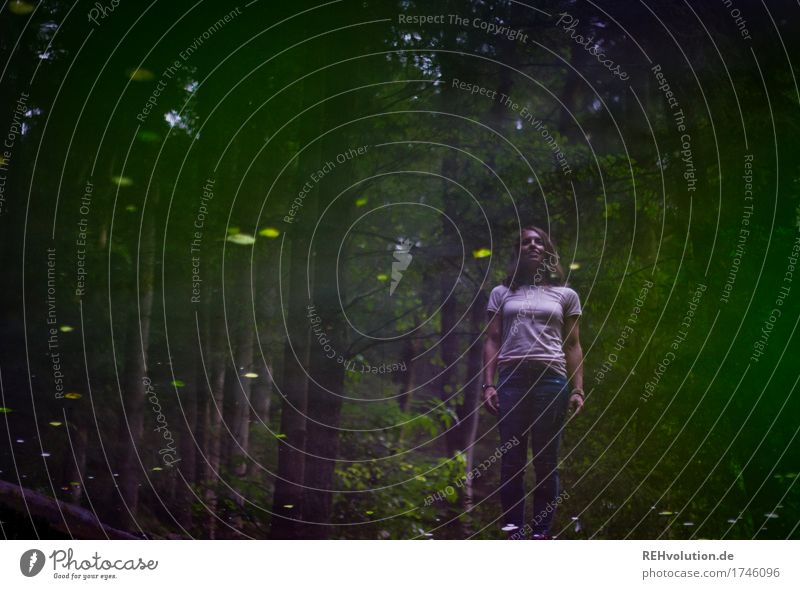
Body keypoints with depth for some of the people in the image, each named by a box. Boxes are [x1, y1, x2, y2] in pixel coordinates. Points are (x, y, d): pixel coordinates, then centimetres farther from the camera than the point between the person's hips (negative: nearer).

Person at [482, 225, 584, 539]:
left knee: (546, 461, 0)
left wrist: (577, 390, 1)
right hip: (511, 378, 0)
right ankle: (513, 532, 1)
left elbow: (573, 346, 11)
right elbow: (492, 340, 10)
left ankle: (541, 533, 4)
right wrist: (488, 384, -1)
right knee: (512, 459, -2)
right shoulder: (502, 293, 15)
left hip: (552, 379, 0)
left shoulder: (565, 295, 14)